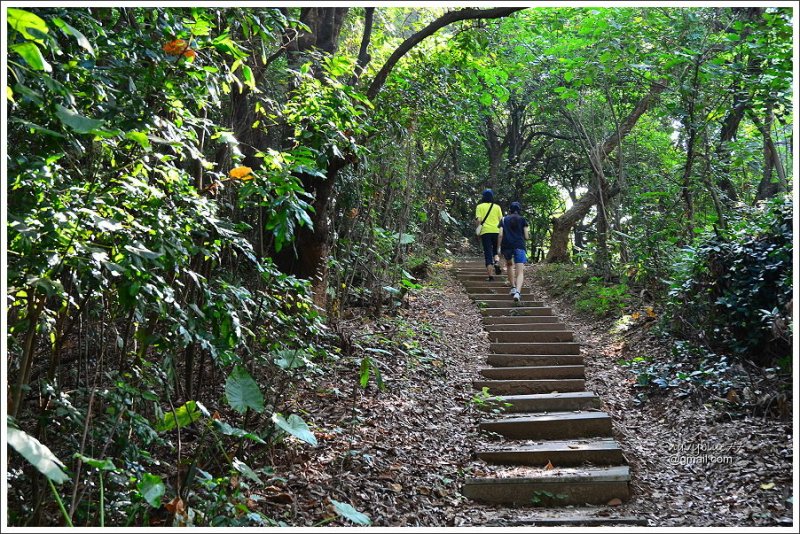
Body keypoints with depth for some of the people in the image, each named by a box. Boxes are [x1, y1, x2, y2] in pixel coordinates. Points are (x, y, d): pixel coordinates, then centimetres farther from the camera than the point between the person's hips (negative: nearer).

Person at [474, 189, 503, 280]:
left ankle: (490, 274, -6)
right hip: (496, 231, 2)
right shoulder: (497, 207, 9)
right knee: (496, 250, 19)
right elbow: (501, 220, 6)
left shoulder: (480, 206, 3)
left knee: (488, 253, 0)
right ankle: (497, 263, -11)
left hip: (485, 232, -2)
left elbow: (478, 220, -7)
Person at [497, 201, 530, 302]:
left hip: (506, 245, 2)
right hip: (519, 245, -2)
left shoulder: (504, 219, 16)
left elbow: (500, 235, 3)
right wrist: (529, 235, 30)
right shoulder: (523, 220, 14)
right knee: (520, 272, -10)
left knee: (509, 264, 30)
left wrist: (498, 248, 6)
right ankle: (517, 292, -34)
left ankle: (513, 287, 21)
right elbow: (526, 237, 8)